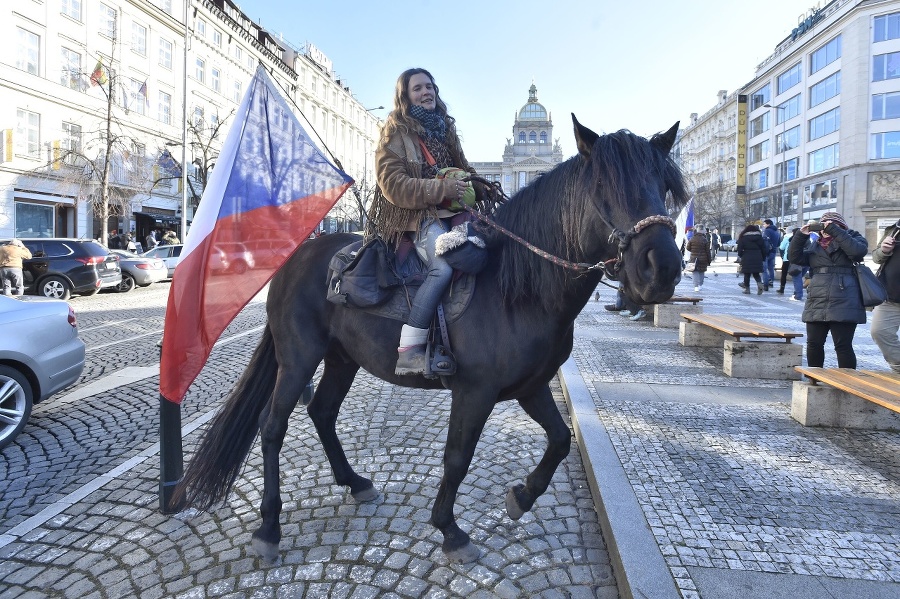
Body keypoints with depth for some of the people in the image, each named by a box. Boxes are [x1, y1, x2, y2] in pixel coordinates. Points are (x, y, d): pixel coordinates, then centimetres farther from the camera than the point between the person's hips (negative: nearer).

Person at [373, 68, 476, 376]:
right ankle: (408, 352, -30)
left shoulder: (444, 127, 20)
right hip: (416, 215, -7)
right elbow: (393, 185, -12)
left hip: (450, 211, 7)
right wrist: (443, 189, -19)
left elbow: (462, 168, 32)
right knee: (444, 266, -31)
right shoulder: (395, 133, 1)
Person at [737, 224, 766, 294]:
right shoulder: (760, 237, 7)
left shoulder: (743, 238, -2)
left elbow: (739, 249, -4)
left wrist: (740, 256, 13)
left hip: (747, 258, -3)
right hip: (757, 258, 3)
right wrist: (763, 259, 15)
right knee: (756, 273, 11)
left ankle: (747, 288, 8)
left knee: (747, 274, 6)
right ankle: (759, 283, -15)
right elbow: (763, 249, 9)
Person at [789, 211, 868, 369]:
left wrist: (834, 230, -15)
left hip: (843, 305, -5)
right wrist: (801, 236, -4)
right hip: (817, 306, 5)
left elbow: (858, 250, -16)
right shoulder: (815, 246, 18)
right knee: (813, 344, 9)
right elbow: (795, 257, 7)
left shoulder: (853, 238, 6)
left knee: (843, 346, -3)